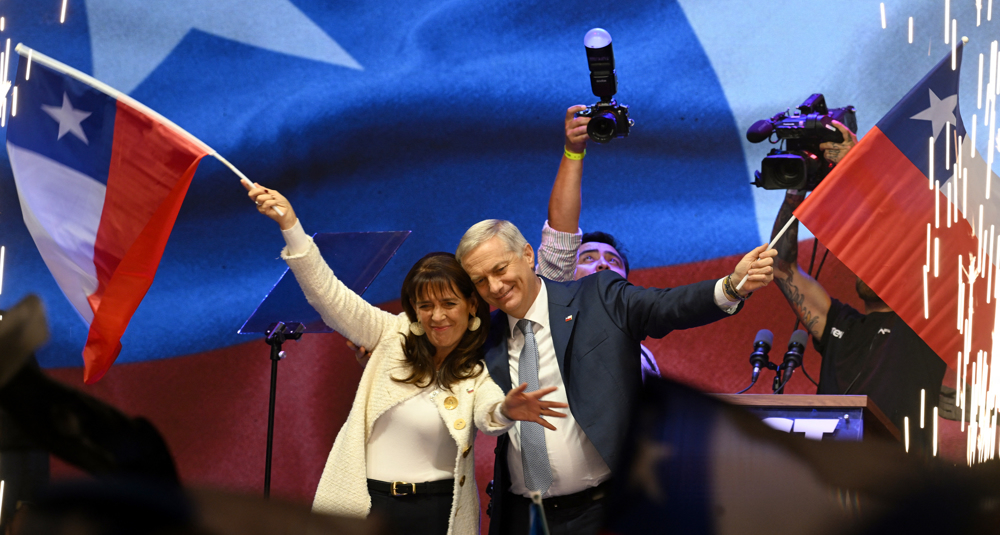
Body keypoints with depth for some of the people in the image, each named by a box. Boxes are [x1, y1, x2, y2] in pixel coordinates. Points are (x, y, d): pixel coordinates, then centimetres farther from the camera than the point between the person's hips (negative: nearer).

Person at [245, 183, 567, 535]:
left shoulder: (480, 369, -5)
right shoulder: (394, 335, 2)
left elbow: (486, 415, -25)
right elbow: (329, 297, -6)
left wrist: (506, 410, -51)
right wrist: (290, 225, -16)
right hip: (364, 501, 2)